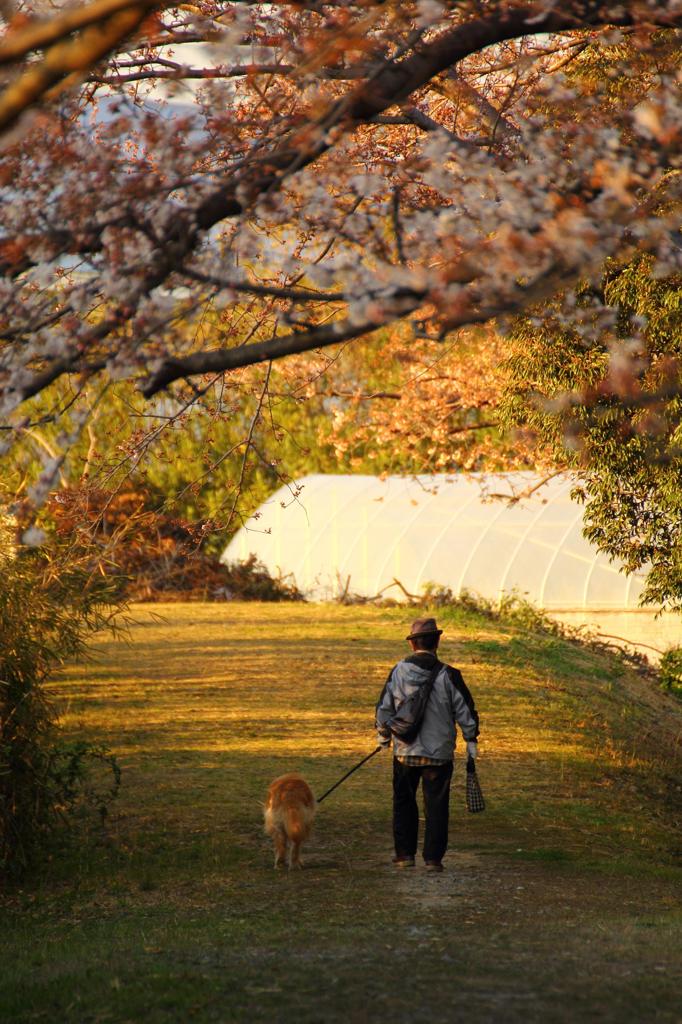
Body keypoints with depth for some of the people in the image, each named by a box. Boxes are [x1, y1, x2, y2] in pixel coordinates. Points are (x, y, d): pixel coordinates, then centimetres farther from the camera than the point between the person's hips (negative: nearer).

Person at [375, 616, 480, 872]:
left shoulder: (398, 672, -6)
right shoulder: (448, 676, -11)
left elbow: (384, 707, 3)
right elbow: (465, 710, -5)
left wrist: (383, 735, 20)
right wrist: (471, 739, 9)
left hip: (405, 751, 1)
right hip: (440, 752, -1)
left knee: (404, 802, 16)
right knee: (436, 805, 6)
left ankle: (405, 853, 17)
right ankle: (433, 858, 4)